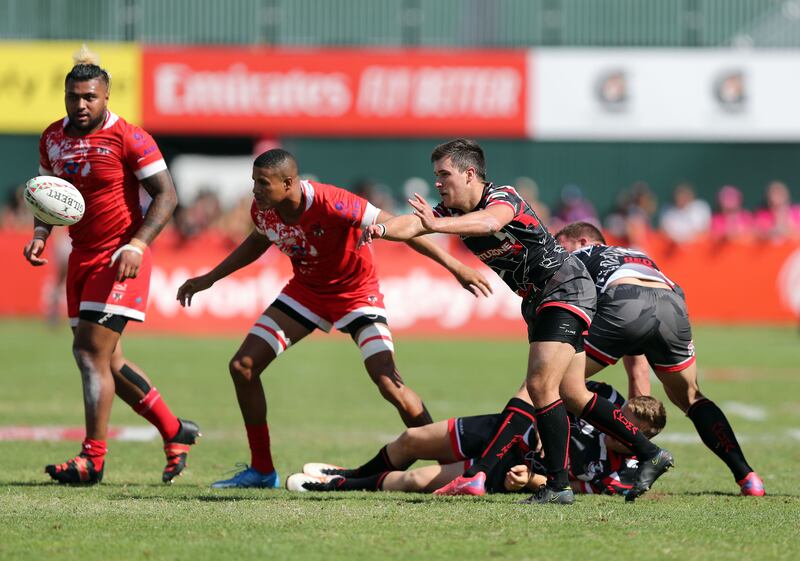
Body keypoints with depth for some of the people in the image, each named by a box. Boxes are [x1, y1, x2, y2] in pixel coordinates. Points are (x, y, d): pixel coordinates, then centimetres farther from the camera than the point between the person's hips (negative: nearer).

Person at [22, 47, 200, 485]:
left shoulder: (129, 138, -12)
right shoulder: (53, 138, 7)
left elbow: (166, 194, -11)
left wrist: (137, 245, -21)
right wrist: (40, 234, 2)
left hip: (120, 258, -7)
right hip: (82, 255, 7)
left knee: (91, 351, -13)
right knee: (107, 358, 10)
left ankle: (92, 459, -9)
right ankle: (174, 431, 24)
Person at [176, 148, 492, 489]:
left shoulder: (330, 204, -34)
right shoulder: (262, 209, -14)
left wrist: (454, 266, -28)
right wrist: (209, 279, 15)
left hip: (355, 294, -6)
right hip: (306, 291, 6)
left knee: (389, 384, -22)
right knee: (242, 367, -1)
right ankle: (262, 471, 12)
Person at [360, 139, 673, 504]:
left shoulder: (503, 198, -22)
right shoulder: (452, 211, 2)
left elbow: (489, 222, -46)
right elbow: (412, 224, -13)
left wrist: (436, 225, -57)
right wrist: (381, 229, -33)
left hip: (566, 289, -10)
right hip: (538, 300, 10)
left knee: (540, 385, -19)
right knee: (572, 396, 11)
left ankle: (559, 485, -14)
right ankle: (651, 455, 19)